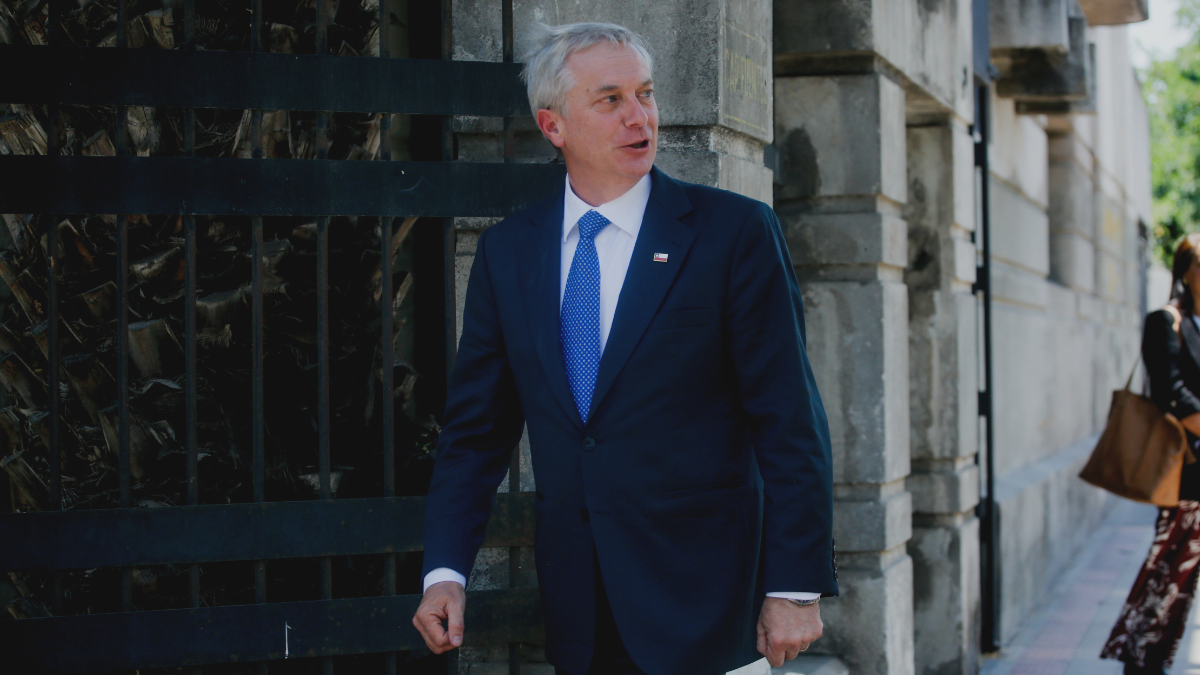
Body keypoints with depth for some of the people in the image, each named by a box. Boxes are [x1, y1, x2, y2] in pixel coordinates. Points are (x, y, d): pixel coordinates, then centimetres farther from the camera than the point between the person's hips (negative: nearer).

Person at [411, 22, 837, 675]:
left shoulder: (736, 231, -5)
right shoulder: (505, 252, 7)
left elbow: (789, 421, -7)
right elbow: (476, 429, 8)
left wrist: (794, 588, -12)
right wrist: (445, 571, -3)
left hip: (695, 598, -3)